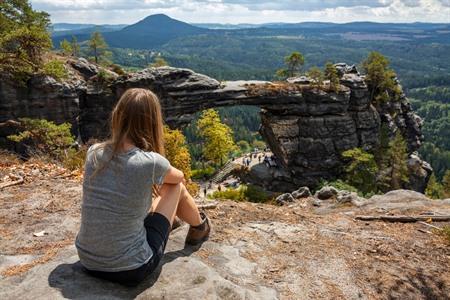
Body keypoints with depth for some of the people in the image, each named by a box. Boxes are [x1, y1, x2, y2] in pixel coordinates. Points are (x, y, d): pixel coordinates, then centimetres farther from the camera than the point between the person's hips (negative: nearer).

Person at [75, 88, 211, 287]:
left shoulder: (94, 153, -7)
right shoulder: (151, 163, -20)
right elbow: (179, 177, 5)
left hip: (88, 263, 5)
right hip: (130, 271, -5)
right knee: (176, 187, 11)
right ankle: (200, 227, 40)